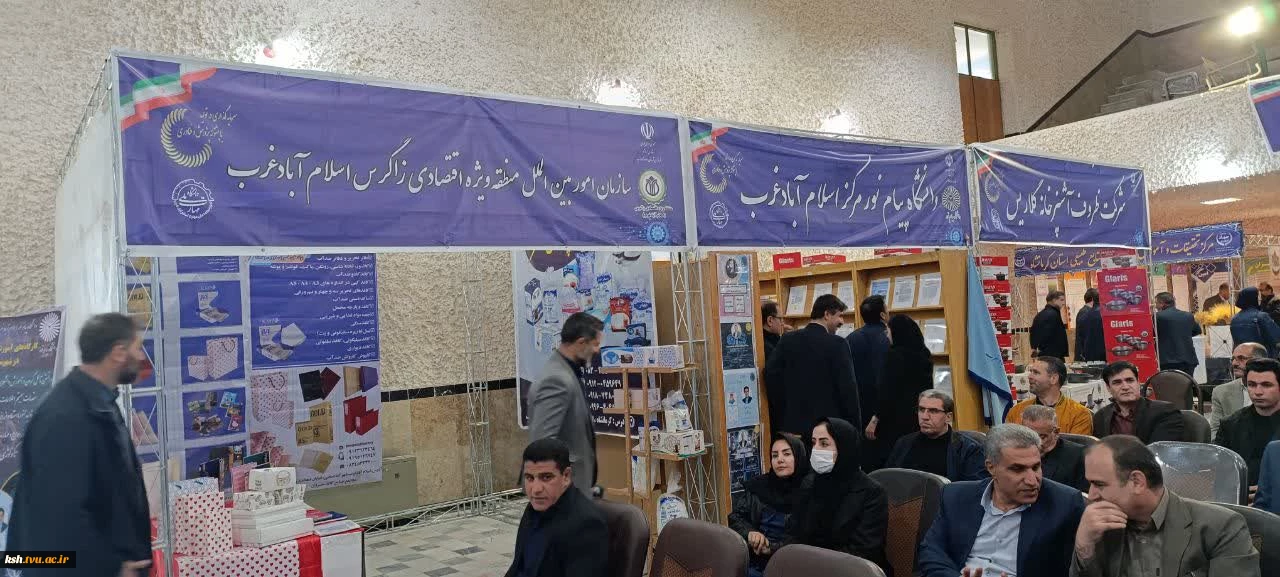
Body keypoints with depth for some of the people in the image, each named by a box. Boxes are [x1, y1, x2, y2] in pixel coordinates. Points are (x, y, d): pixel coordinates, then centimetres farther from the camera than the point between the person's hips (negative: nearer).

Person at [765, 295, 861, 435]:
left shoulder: (787, 340, 3)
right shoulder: (837, 344, -11)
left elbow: (770, 374, -1)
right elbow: (848, 387, -12)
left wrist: (784, 409, 8)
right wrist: (855, 425, -4)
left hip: (794, 423, 4)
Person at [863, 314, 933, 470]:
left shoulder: (894, 355, -13)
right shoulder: (925, 354, 10)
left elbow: (886, 391, -16)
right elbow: (928, 388, 18)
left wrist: (874, 420, -12)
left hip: (894, 419, -8)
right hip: (918, 420, 8)